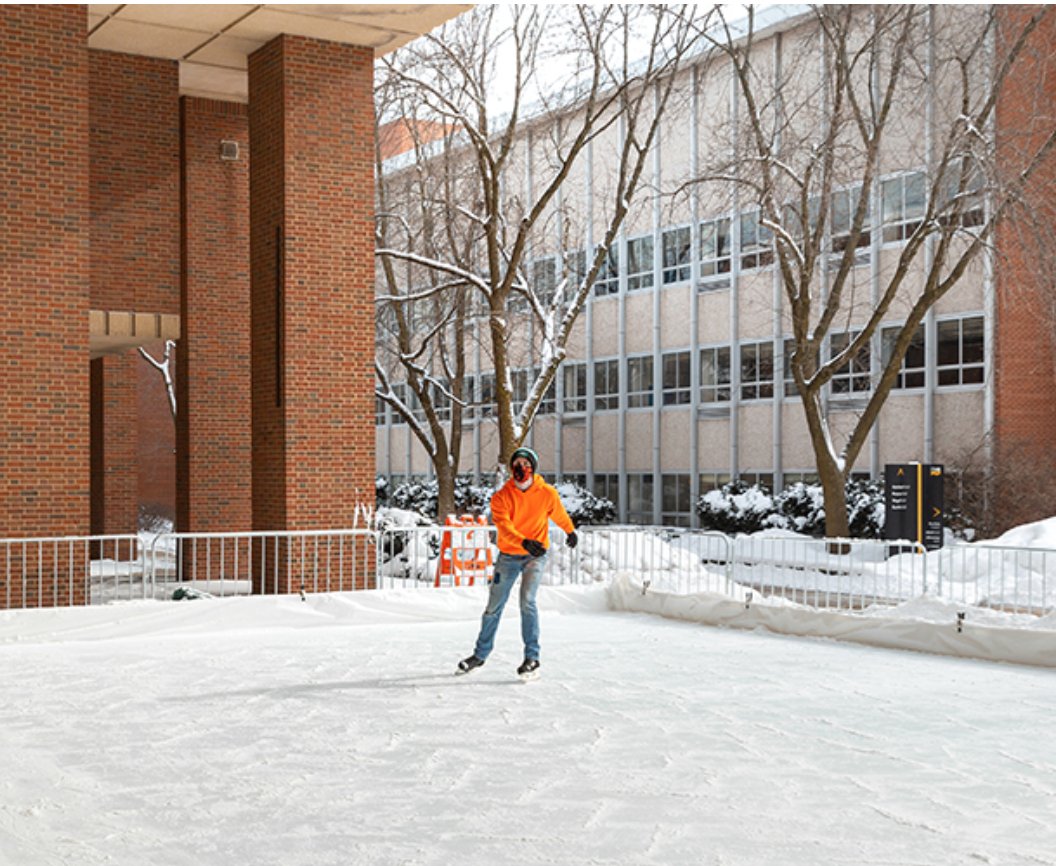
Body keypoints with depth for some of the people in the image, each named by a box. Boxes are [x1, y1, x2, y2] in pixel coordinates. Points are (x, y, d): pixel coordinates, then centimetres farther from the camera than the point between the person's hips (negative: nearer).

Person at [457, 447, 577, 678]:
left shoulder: (547, 493, -7)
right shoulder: (502, 496, -10)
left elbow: (559, 515, 14)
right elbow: (503, 525, -26)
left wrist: (571, 532, 32)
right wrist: (524, 541, -43)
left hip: (535, 555, -1)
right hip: (509, 555, 2)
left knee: (527, 601, -18)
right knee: (494, 606, 8)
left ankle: (532, 658, -10)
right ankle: (480, 654, 24)